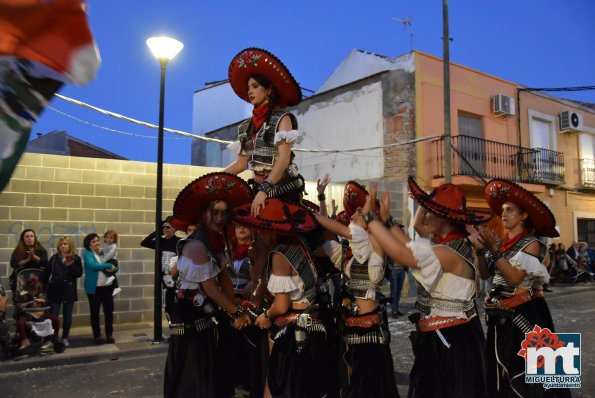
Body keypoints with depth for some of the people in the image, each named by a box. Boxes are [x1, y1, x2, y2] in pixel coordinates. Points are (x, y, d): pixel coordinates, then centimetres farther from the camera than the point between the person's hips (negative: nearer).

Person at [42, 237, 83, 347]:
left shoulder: (76, 258, -2)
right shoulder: (54, 258, 3)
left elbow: (79, 273, -7)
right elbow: (46, 273, 5)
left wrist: (71, 265, -20)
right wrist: (45, 287, 1)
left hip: (69, 291, 0)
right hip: (55, 290, 1)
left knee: (67, 316, 8)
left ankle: (65, 338, 20)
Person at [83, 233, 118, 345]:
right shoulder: (87, 254, -3)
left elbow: (116, 267, 12)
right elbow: (93, 265, -23)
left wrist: (113, 268, -12)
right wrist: (109, 265, -19)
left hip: (107, 287, 4)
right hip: (94, 288, -4)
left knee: (109, 311, 3)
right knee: (95, 312, 6)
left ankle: (109, 334, 16)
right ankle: (97, 336, 17)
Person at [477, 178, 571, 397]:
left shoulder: (531, 244, -10)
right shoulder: (501, 242, 7)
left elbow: (514, 278, -21)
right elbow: (485, 274, 3)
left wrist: (494, 250, -25)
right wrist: (482, 249, -10)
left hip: (524, 313, -6)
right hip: (501, 313, 6)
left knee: (523, 368, 2)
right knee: (502, 366, 13)